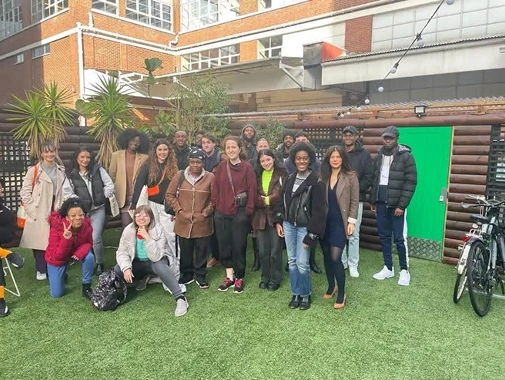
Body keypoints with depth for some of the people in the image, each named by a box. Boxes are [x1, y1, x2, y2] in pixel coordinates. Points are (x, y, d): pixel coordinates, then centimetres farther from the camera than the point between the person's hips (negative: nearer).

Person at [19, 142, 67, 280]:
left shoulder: (61, 171, 9)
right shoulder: (33, 171, -3)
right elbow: (25, 192, -4)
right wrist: (32, 211, -9)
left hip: (56, 214, 3)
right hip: (39, 215, -3)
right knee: (39, 241, 2)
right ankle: (41, 270, 17)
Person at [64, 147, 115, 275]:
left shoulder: (98, 169, 0)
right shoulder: (72, 175, 1)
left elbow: (110, 185, 1)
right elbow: (67, 193, -2)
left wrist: (102, 197, -4)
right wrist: (79, 202, -8)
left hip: (98, 209, -2)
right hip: (82, 210, 2)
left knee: (95, 238, -8)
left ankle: (99, 264, 11)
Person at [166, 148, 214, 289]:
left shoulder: (210, 177, -5)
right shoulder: (179, 175, 0)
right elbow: (170, 195, 6)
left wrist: (205, 213, -5)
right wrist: (179, 210, -2)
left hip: (202, 223, -1)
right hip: (183, 222, 1)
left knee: (202, 251, 9)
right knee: (185, 251, 13)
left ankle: (201, 276, 26)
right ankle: (186, 274, 31)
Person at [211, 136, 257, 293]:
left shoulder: (247, 167, -7)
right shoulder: (221, 166, 5)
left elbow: (252, 190, -7)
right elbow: (216, 188, 8)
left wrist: (249, 210, -9)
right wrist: (215, 204, 2)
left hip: (240, 213, -4)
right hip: (221, 213, 4)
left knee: (239, 246, 5)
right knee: (224, 245, 11)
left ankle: (239, 278, 21)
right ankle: (229, 277, 26)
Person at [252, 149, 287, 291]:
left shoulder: (281, 174, -3)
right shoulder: (257, 175, 11)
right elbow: (254, 196, 5)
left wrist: (268, 199, -13)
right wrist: (263, 201, -12)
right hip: (261, 217, 4)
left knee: (275, 251, 3)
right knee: (263, 251, 11)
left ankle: (275, 279, 20)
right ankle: (265, 278, 28)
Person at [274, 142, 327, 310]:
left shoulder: (316, 182, -13)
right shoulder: (290, 178, 6)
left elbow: (319, 211, -14)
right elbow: (282, 201, 13)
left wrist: (311, 235, -16)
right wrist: (278, 221, 7)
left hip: (304, 227, -5)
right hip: (288, 225, 5)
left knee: (302, 263, -3)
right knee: (292, 261, 12)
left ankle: (305, 295, 20)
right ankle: (295, 294, 27)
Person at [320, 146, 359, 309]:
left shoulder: (350, 176, -6)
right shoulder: (323, 176, 5)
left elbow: (355, 201, -5)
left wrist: (352, 221, -10)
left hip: (340, 222, -4)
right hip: (325, 222, 4)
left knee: (335, 258, -8)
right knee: (326, 256, 12)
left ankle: (341, 293, 9)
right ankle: (331, 286, 33)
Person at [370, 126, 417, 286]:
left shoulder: (406, 156, -8)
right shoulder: (380, 155, 10)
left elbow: (410, 182, -12)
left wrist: (402, 205, -16)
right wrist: (373, 200, 12)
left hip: (396, 204, -6)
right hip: (381, 202, 6)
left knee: (399, 238, 0)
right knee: (384, 235, 11)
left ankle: (404, 270, 16)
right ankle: (388, 268, 23)